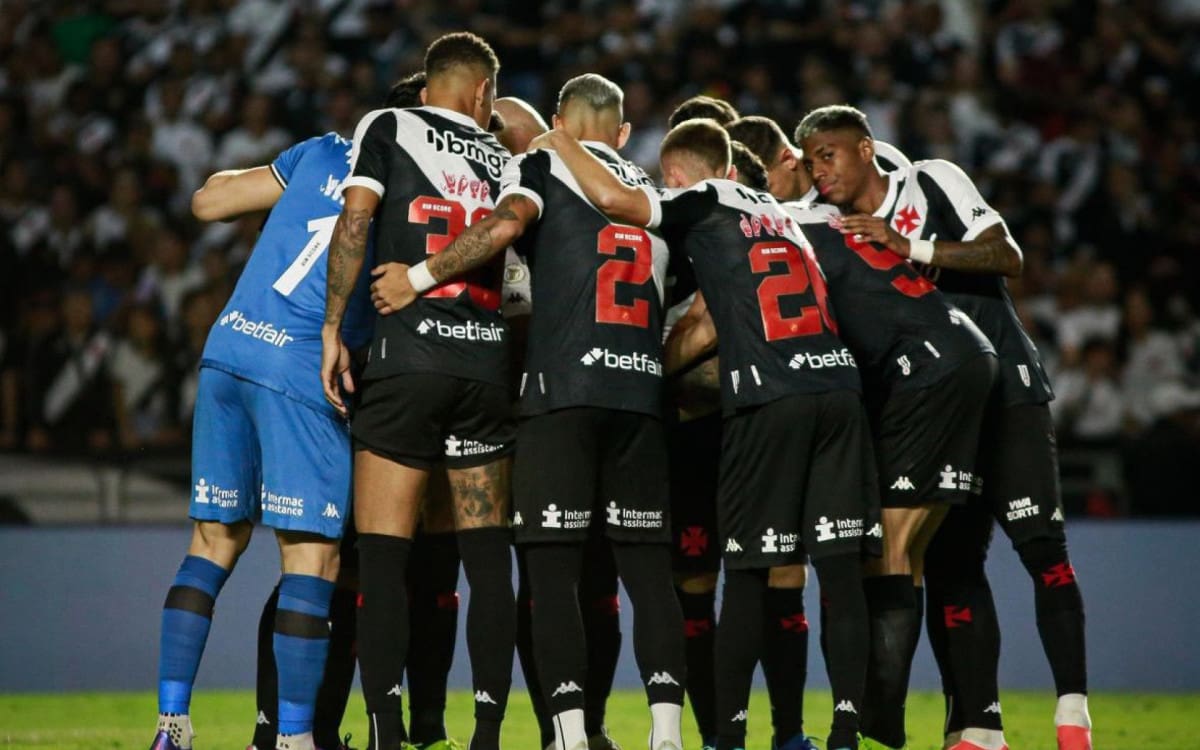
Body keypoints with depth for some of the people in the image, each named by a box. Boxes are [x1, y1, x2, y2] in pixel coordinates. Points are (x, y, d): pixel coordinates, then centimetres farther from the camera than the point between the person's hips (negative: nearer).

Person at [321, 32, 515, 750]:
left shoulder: (387, 127, 6)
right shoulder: (504, 159, 18)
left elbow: (356, 219, -5)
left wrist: (332, 328, -6)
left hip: (406, 359, -3)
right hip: (488, 363, 3)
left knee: (384, 555, -4)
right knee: (488, 555, 7)